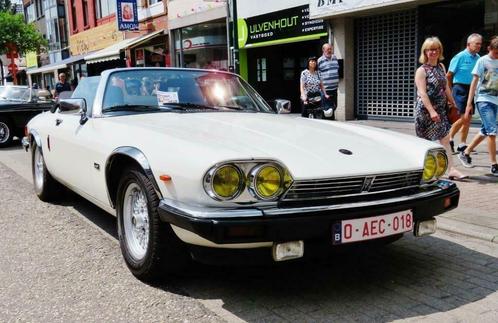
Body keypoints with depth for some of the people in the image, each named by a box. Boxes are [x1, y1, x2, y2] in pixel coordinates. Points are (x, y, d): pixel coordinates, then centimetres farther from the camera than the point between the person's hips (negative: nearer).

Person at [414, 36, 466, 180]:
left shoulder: (441, 67, 11)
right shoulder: (421, 71, -10)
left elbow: (446, 87, 19)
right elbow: (422, 93, -18)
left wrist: (453, 103, 20)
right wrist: (431, 111, -26)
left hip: (441, 109, 6)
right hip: (425, 110, -6)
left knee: (445, 139, 1)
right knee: (425, 141, 2)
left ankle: (451, 170, 1)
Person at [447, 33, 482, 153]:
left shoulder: (478, 58, 10)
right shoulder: (460, 57, -8)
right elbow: (449, 75, -5)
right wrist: (451, 91, -1)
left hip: (471, 89, 6)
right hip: (460, 88, -6)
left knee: (468, 118, 8)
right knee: (464, 117, -13)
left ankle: (462, 145, 16)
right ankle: (449, 137, 5)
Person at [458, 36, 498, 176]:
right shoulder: (483, 61, -4)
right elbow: (474, 82, -5)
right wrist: (469, 104, -9)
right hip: (483, 99, -6)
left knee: (485, 131, 13)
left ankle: (465, 153, 28)